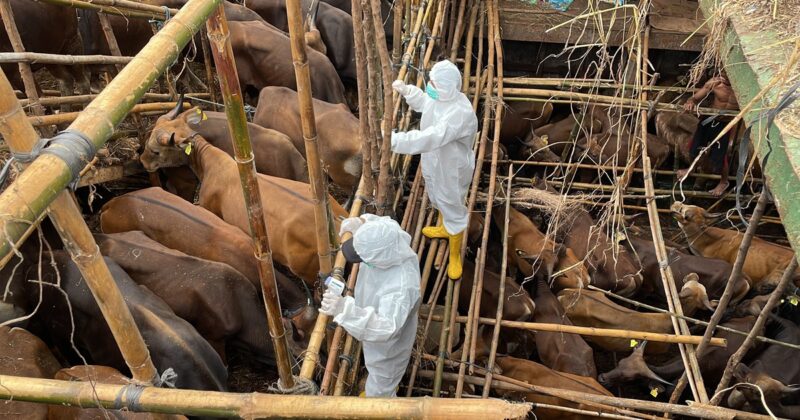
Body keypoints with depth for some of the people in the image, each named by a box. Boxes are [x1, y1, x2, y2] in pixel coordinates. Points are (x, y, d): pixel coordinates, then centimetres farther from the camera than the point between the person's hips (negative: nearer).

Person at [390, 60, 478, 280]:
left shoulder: (460, 113, -40)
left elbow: (430, 138, -49)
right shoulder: (440, 97, -13)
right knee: (438, 200, 33)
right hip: (434, 163, 8)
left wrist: (393, 140, -52)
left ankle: (455, 256, 35)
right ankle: (443, 228, 63)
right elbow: (424, 103, 13)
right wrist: (406, 90, -4)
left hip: (451, 170, -8)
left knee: (453, 210, 12)